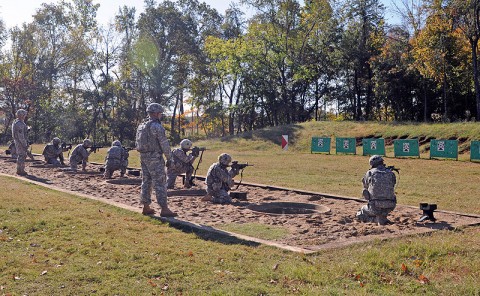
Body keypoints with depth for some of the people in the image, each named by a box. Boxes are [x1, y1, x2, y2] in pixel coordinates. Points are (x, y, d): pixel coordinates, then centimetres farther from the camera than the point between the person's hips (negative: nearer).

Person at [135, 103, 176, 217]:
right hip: (155, 158, -8)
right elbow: (164, 144, -16)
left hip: (143, 157, 8)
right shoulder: (157, 127, -15)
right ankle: (164, 209, -5)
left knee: (146, 182, 12)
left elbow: (137, 143, 15)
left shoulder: (141, 126, 12)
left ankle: (146, 207, 17)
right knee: (160, 183, -6)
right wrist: (169, 158, -8)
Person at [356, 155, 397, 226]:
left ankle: (377, 219, 0)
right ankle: (382, 218, 15)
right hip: (389, 207, 4)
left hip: (375, 206, -4)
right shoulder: (391, 173, 6)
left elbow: (365, 186, 19)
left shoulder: (370, 173, 1)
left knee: (360, 214, 22)